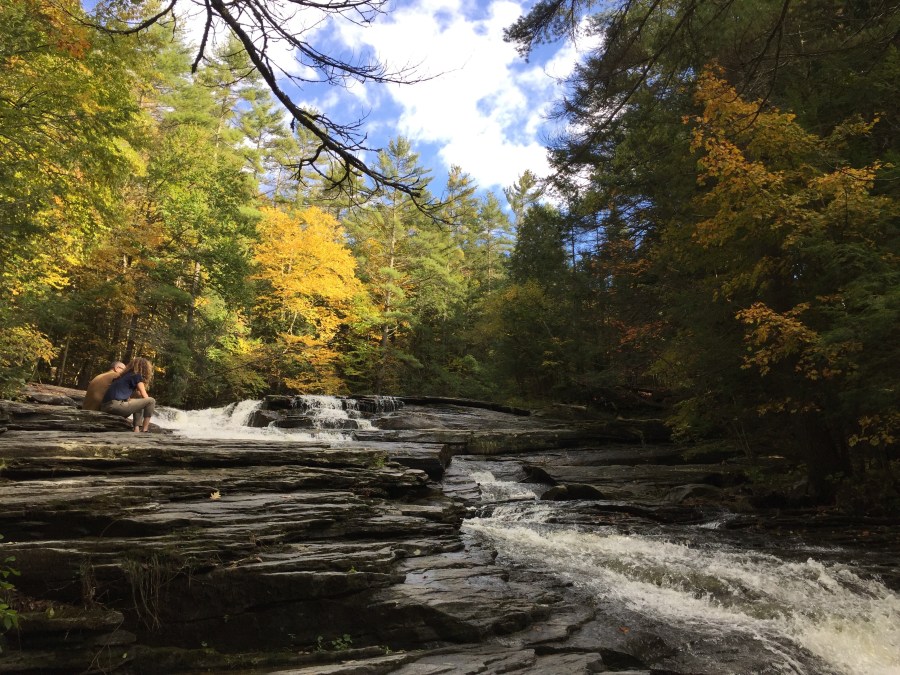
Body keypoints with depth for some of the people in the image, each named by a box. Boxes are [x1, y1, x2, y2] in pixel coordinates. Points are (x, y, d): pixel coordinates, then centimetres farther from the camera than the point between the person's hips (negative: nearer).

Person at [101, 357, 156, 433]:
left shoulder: (126, 375, 25)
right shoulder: (137, 376, 1)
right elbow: (145, 397, 1)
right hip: (116, 405, -9)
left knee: (139, 403, 30)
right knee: (151, 401, -4)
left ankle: (137, 429, 15)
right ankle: (145, 430, -1)